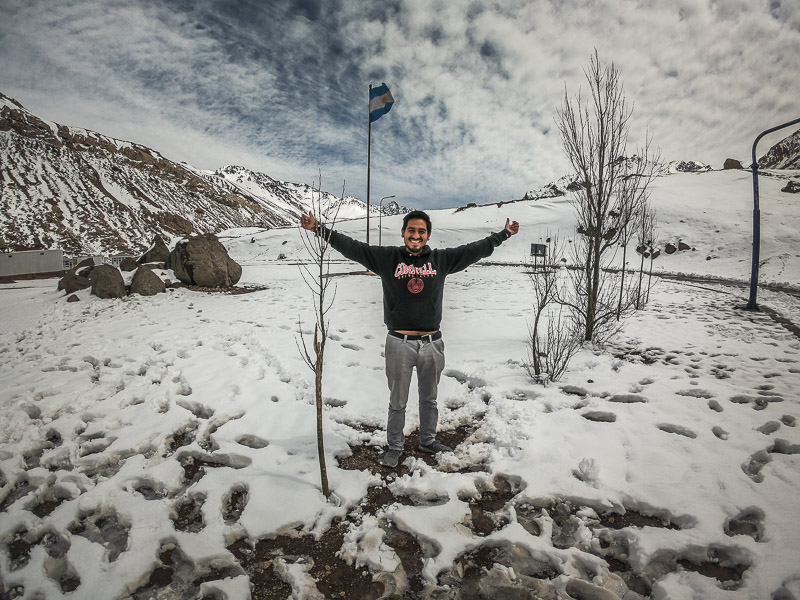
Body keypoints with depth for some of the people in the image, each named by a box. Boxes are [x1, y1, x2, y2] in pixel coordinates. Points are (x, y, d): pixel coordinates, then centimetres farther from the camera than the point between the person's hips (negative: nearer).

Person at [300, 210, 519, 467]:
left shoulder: (441, 259, 3)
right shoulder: (387, 257, -2)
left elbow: (475, 249, 10)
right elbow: (351, 247, -6)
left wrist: (503, 234, 13)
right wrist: (319, 229, -13)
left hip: (432, 343, 3)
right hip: (399, 344, -2)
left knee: (429, 398, 20)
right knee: (398, 401, 12)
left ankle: (427, 441, 40)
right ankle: (394, 447, 30)